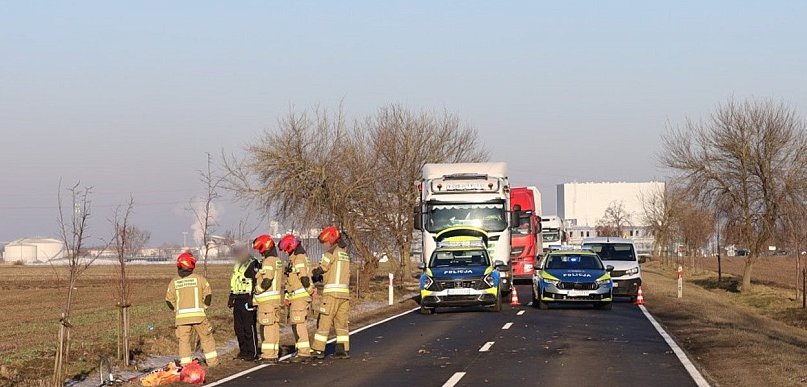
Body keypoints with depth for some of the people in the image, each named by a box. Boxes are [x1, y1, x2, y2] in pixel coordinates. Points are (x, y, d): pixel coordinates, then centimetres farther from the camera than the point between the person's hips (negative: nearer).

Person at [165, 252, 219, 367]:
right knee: (206, 338, 13)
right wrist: (204, 306, 15)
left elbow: (169, 300, 7)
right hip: (198, 314, -1)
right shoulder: (199, 279, -2)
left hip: (181, 316, 2)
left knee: (184, 340, 7)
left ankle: (185, 364, 4)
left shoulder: (174, 282, 5)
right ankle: (212, 361, 17)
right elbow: (208, 295, -1)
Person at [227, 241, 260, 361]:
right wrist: (231, 297, 25)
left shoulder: (253, 264, -11)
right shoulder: (238, 265, 19)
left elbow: (256, 283, -17)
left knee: (249, 327, -6)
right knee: (238, 327, 11)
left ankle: (252, 353, -1)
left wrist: (252, 299, -21)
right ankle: (243, 351, 18)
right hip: (238, 300, 9)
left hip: (247, 300, -9)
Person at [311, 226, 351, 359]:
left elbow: (320, 269, -8)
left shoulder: (331, 252, -6)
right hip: (345, 293, 8)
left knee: (324, 321, -4)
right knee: (341, 323, 10)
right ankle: (344, 350, 7)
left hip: (332, 292, -8)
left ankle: (318, 349, -6)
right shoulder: (345, 254, 20)